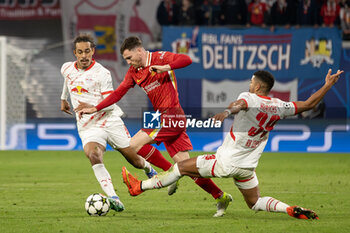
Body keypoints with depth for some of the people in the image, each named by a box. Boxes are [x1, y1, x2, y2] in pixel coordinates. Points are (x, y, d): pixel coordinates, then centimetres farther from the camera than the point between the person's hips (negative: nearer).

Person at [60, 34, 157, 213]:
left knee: (135, 160, 5)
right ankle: (113, 198, -39)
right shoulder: (67, 69, 5)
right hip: (88, 126, 2)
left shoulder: (102, 73, -10)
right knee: (93, 155, -31)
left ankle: (148, 168, 45)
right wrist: (63, 99, 43)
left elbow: (110, 103, -13)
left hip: (110, 121, -2)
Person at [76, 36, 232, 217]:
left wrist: (166, 68, -30)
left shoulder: (160, 58, -5)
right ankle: (221, 197, 7)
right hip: (164, 118, 8)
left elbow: (187, 60, -18)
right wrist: (95, 109, 16)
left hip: (171, 115, -8)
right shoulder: (133, 72, 17)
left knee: (134, 145, -13)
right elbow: (118, 93, 20)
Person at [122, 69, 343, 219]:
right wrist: (328, 85, 17)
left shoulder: (249, 98, -16)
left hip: (226, 162, -6)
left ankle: (140, 186, 6)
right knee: (255, 203, 18)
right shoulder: (279, 106, 0)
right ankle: (292, 210, -5)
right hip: (248, 167, 6)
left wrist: (227, 112, -60)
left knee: (182, 167, 3)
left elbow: (239, 104, -40)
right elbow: (308, 104, 8)